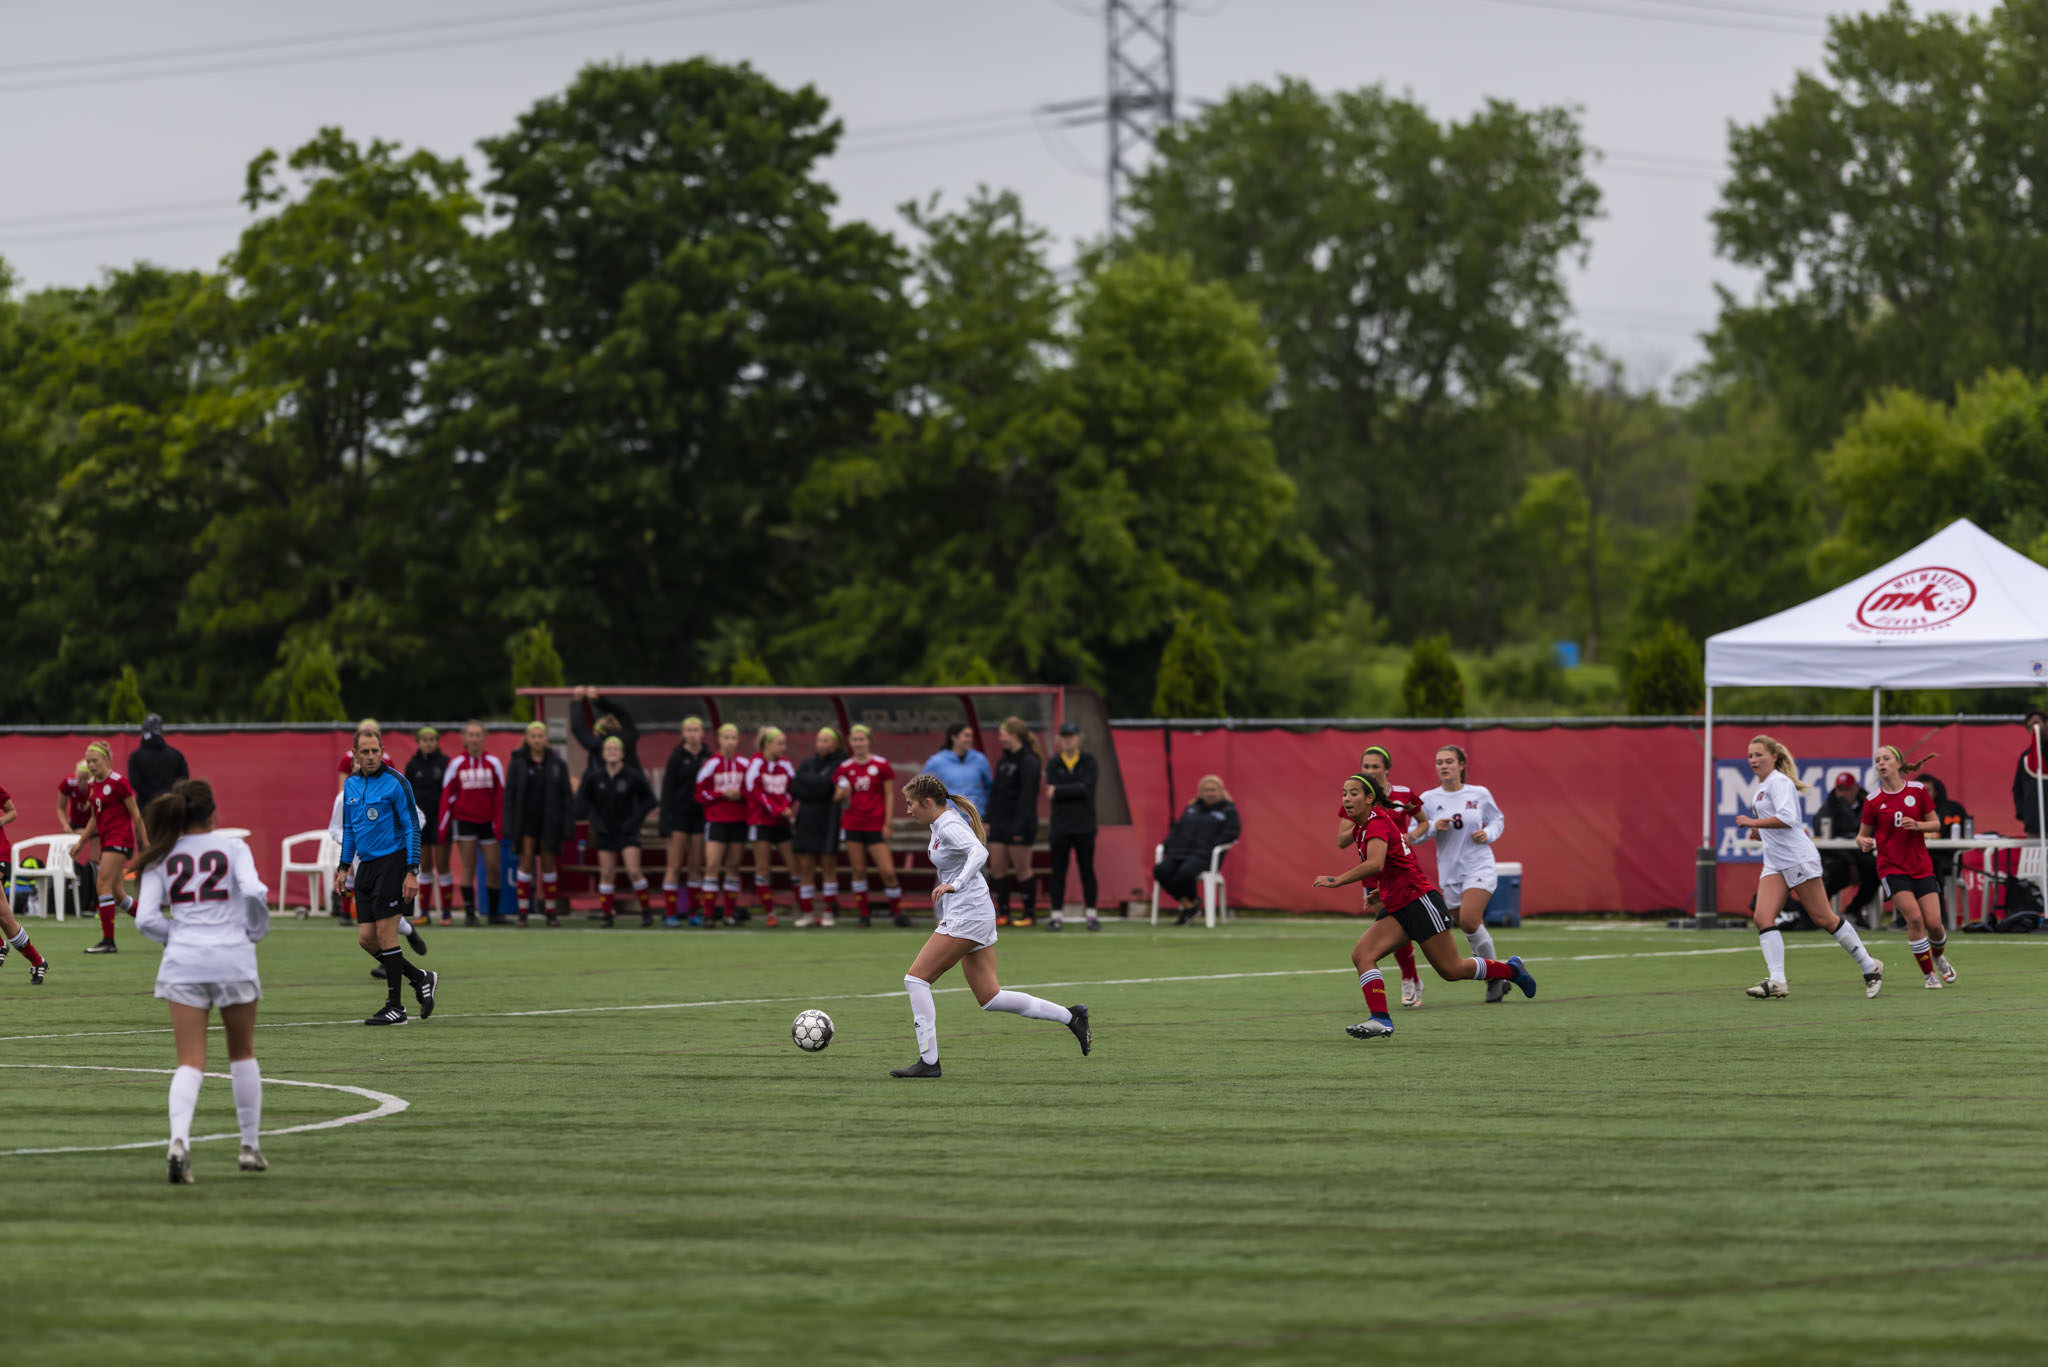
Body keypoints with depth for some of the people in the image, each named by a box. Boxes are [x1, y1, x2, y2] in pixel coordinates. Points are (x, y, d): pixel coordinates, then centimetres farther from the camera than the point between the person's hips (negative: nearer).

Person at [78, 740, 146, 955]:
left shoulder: (118, 782, -12)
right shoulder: (91, 785, 11)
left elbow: (135, 814, -9)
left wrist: (145, 844, -9)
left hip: (120, 839, -9)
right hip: (106, 839, 9)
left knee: (104, 886, -14)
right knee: (116, 892, 11)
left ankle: (108, 941, -11)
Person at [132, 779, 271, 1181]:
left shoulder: (162, 858, 7)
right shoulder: (232, 848, 1)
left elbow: (146, 919, 0)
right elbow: (254, 891, -15)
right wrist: (256, 930, 3)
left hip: (183, 962, 1)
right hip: (233, 959, -1)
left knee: (190, 1062, -2)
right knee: (242, 1054, 18)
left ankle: (179, 1140, -26)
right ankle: (250, 1145, 22)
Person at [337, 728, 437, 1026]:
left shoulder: (395, 783, -10)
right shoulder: (351, 784, 11)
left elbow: (412, 827, -10)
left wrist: (412, 872, -15)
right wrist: (345, 866, 17)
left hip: (391, 863, -7)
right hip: (365, 866, 7)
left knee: (385, 933, -8)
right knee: (366, 938, 2)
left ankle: (395, 1007, 0)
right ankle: (420, 978, 20)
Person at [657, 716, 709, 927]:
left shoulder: (707, 758, 5)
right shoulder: (677, 758, -3)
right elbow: (667, 790, -4)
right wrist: (666, 821, -10)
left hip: (700, 815, 3)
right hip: (679, 814, -3)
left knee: (696, 866, 6)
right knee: (674, 866, -4)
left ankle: (693, 912, 11)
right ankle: (670, 913, -4)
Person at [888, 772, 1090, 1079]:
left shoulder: (950, 826, -14)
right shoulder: (939, 824, 15)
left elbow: (979, 852, -32)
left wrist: (955, 884, -43)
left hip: (967, 916, -10)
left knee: (916, 978, -7)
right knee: (989, 998, 8)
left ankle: (928, 1061, -7)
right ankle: (1070, 1016, 9)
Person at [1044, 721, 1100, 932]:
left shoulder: (1088, 761, 2)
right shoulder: (1054, 764, 7)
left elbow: (1087, 788, -13)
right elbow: (1050, 792, -6)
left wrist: (1059, 791, -13)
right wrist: (1076, 789, -16)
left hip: (1084, 825, -1)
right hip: (1060, 825, 1)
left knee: (1087, 871, 2)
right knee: (1058, 872, 1)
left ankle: (1092, 915, 7)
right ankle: (1055, 916, 5)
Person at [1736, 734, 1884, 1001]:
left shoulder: (1779, 782, -10)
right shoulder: (1760, 787, 18)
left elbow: (1788, 818, -24)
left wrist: (1753, 823, -20)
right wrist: (1761, 832, 15)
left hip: (1798, 859, -9)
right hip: (1774, 865, 9)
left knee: (1824, 919, -3)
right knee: (1763, 917, -11)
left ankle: (1870, 968, 11)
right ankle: (1776, 981, -18)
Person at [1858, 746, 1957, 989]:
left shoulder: (1918, 791, 1)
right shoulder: (1873, 801, -2)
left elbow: (1936, 824, 7)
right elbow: (1862, 835, 6)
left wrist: (1917, 825, -13)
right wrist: (1863, 843, -18)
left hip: (1921, 866, 2)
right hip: (1892, 868, -2)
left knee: (1933, 922, -5)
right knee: (1914, 917, -18)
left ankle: (1938, 956, 31)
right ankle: (1928, 973, -3)